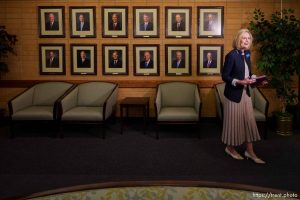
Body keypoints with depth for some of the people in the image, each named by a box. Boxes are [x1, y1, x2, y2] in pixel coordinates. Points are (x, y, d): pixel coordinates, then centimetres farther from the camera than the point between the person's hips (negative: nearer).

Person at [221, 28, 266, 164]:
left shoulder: (246, 54, 7)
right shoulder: (232, 55, -16)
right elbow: (225, 76, -16)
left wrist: (253, 79, -2)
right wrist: (240, 82, -26)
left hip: (245, 93, 7)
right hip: (234, 94, -7)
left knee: (249, 121, 9)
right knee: (234, 122, 5)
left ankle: (250, 151, 19)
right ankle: (230, 148, 25)